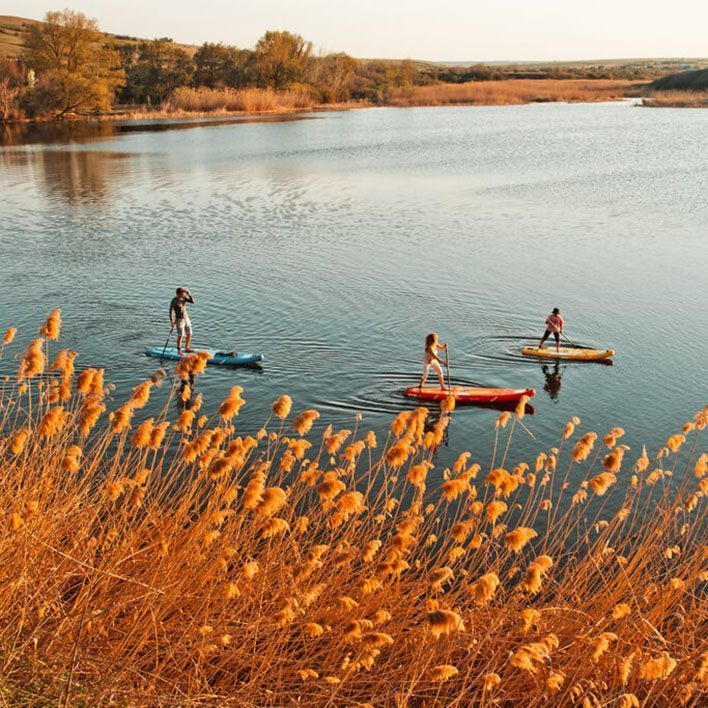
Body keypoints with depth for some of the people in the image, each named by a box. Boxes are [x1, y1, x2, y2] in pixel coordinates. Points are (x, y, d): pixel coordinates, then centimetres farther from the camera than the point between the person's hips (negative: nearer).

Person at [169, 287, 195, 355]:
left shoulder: (184, 298, 0)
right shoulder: (174, 301, -17)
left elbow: (193, 302, -8)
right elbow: (171, 312, -17)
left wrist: (189, 293, -17)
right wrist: (172, 322, -21)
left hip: (186, 318, 7)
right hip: (179, 319, -7)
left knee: (189, 334, 12)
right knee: (180, 335, -9)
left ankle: (187, 348, 28)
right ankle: (179, 351, 2)